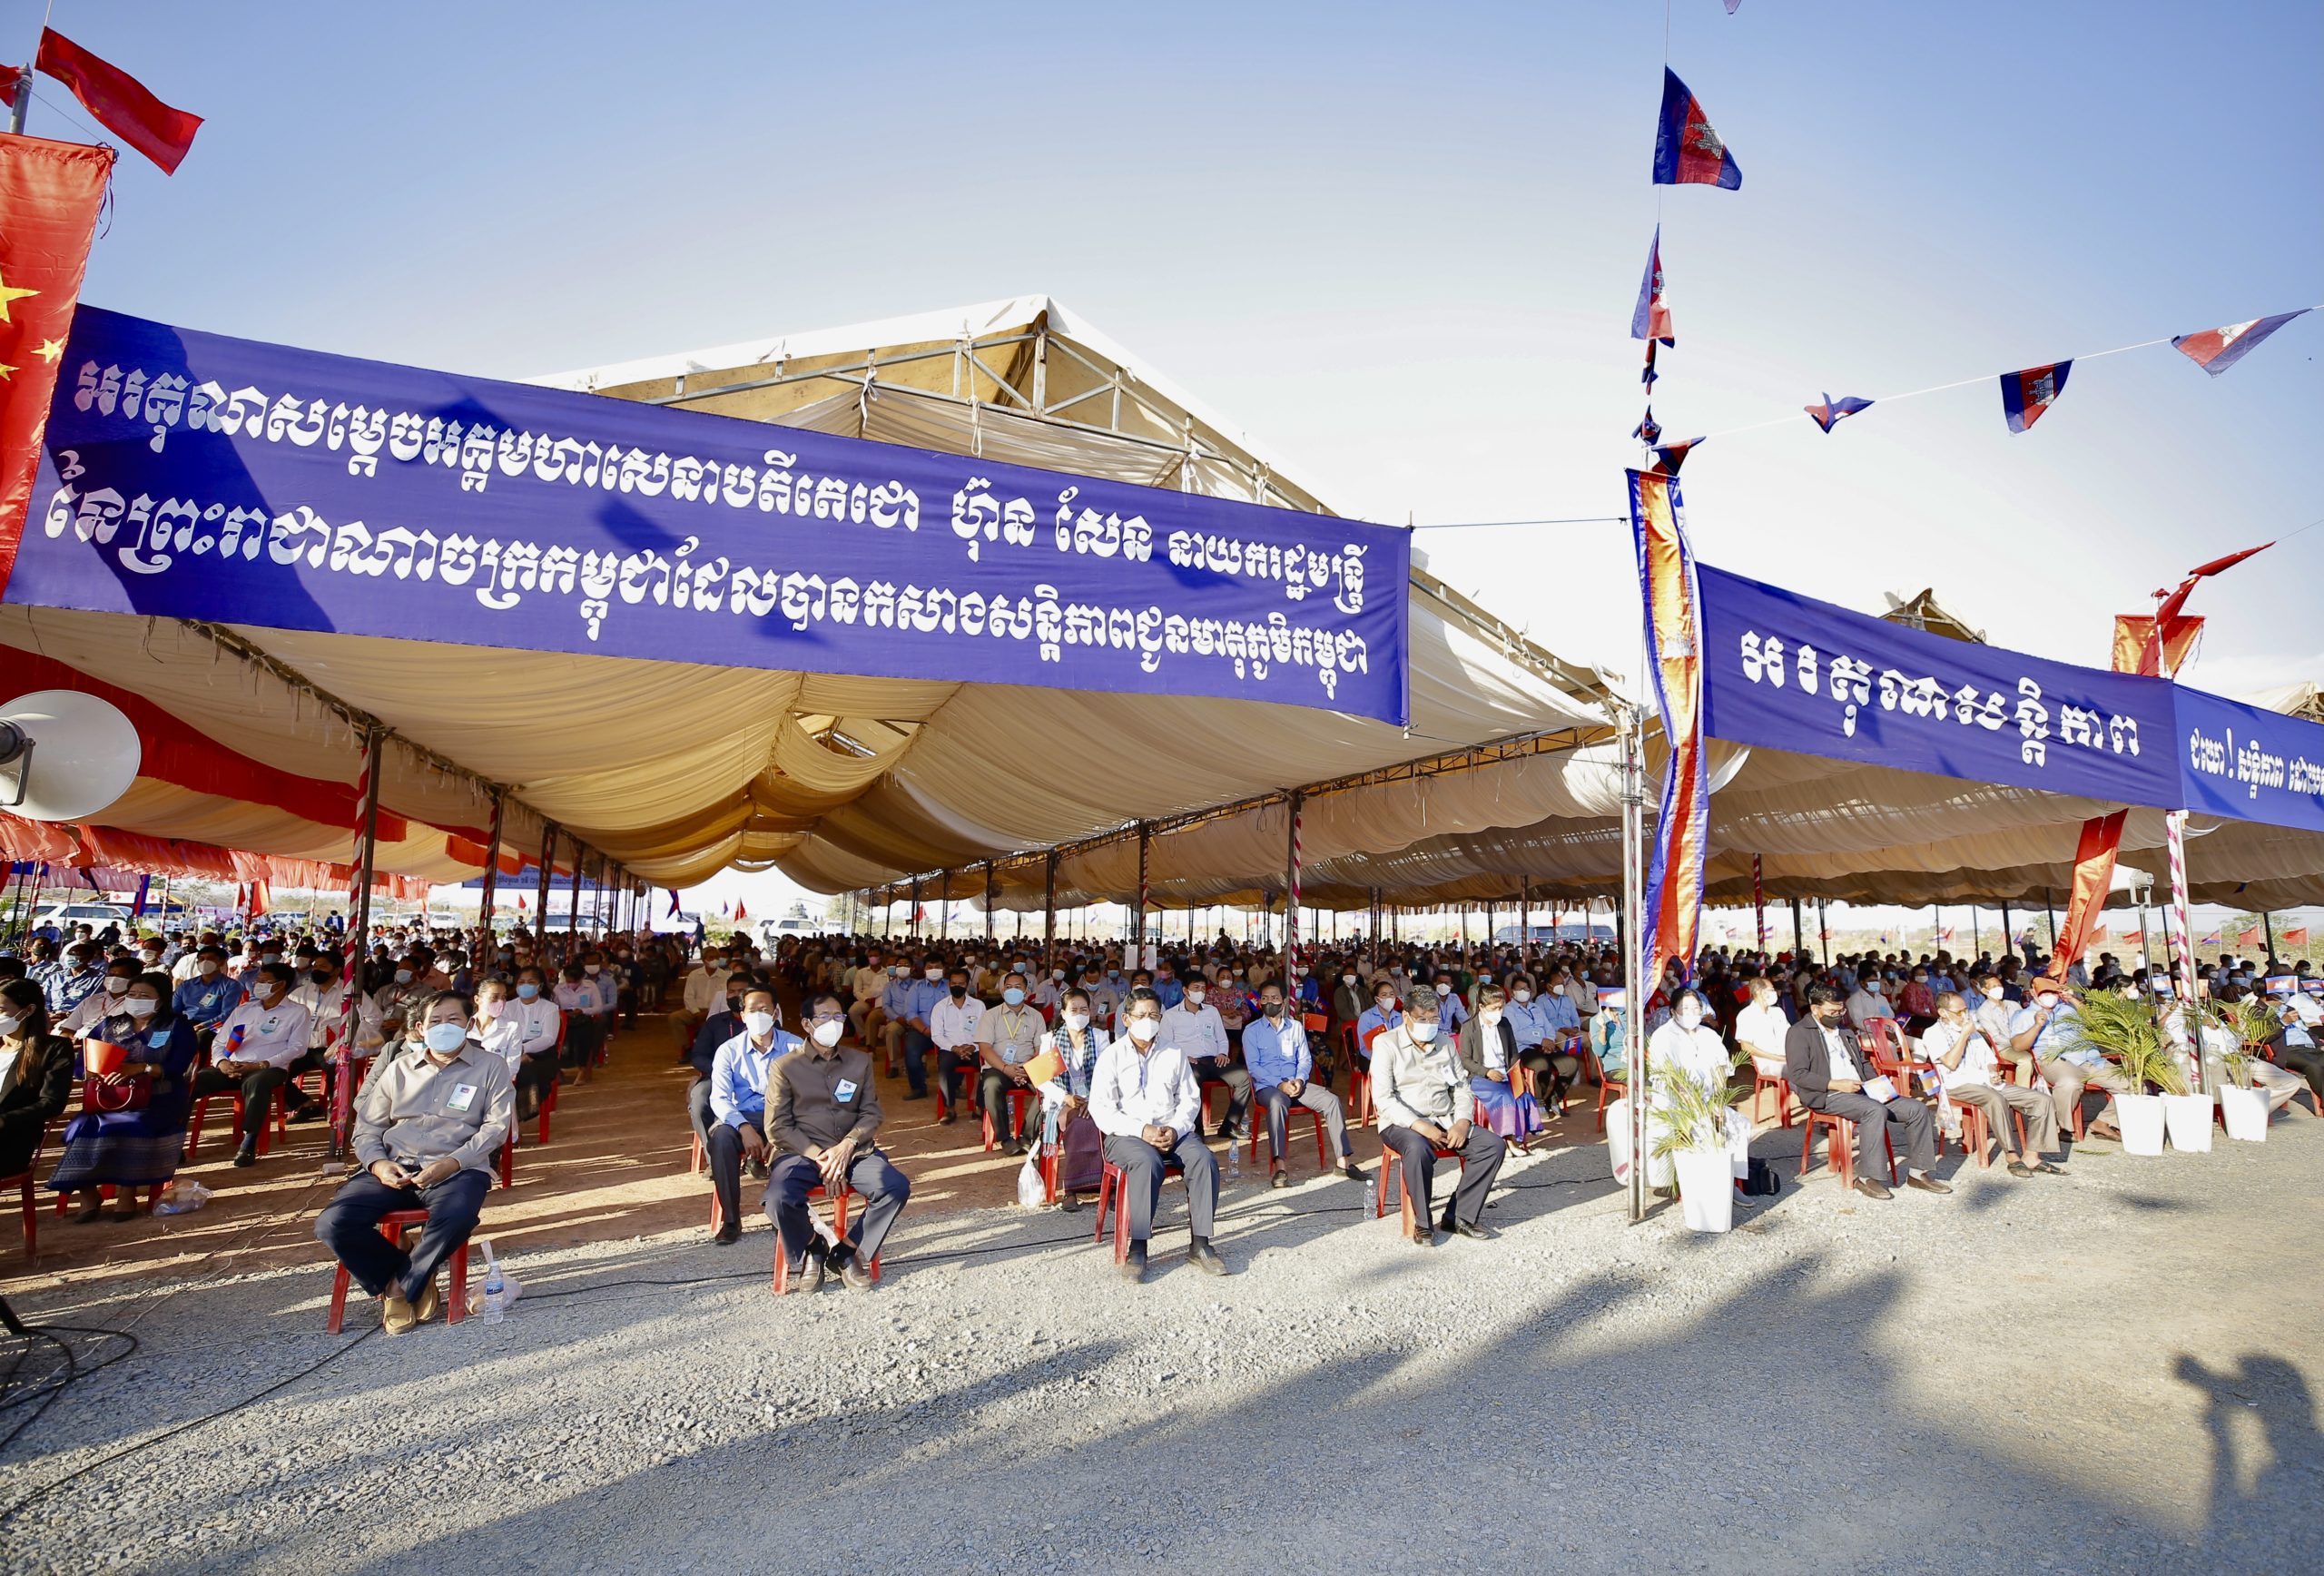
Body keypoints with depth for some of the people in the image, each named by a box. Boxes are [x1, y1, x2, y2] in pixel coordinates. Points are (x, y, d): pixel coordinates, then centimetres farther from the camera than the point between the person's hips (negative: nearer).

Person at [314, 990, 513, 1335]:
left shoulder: (490, 1067, 9)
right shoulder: (399, 1069, 20)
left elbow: (496, 1125, 0)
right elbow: (367, 1126, 17)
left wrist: (453, 1163, -15)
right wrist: (378, 1163, -4)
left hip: (457, 1168, -4)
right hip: (394, 1168, 4)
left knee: (457, 1215, -36)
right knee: (332, 1223, -21)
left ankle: (402, 1285, -7)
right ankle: (414, 1280, -3)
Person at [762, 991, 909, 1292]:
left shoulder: (860, 1061, 13)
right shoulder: (784, 1066, 4)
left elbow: (871, 1113, 10)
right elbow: (778, 1127, 0)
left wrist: (846, 1146, -9)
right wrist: (817, 1156, -12)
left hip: (853, 1150, 2)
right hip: (802, 1152, -2)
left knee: (897, 1187, -24)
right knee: (779, 1200, -33)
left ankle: (846, 1255, -1)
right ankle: (810, 1253, 1)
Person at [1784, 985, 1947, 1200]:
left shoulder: (1844, 1030, 22)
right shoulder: (1799, 1033, -4)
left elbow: (1863, 1062, 29)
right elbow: (1797, 1074, -13)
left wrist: (1878, 1084, 9)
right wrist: (1835, 1084, -21)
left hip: (1862, 1091, 8)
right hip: (1829, 1096, -8)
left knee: (1917, 1109, -5)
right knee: (1875, 1111, -34)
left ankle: (1917, 1173, 5)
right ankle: (1867, 1178, -25)